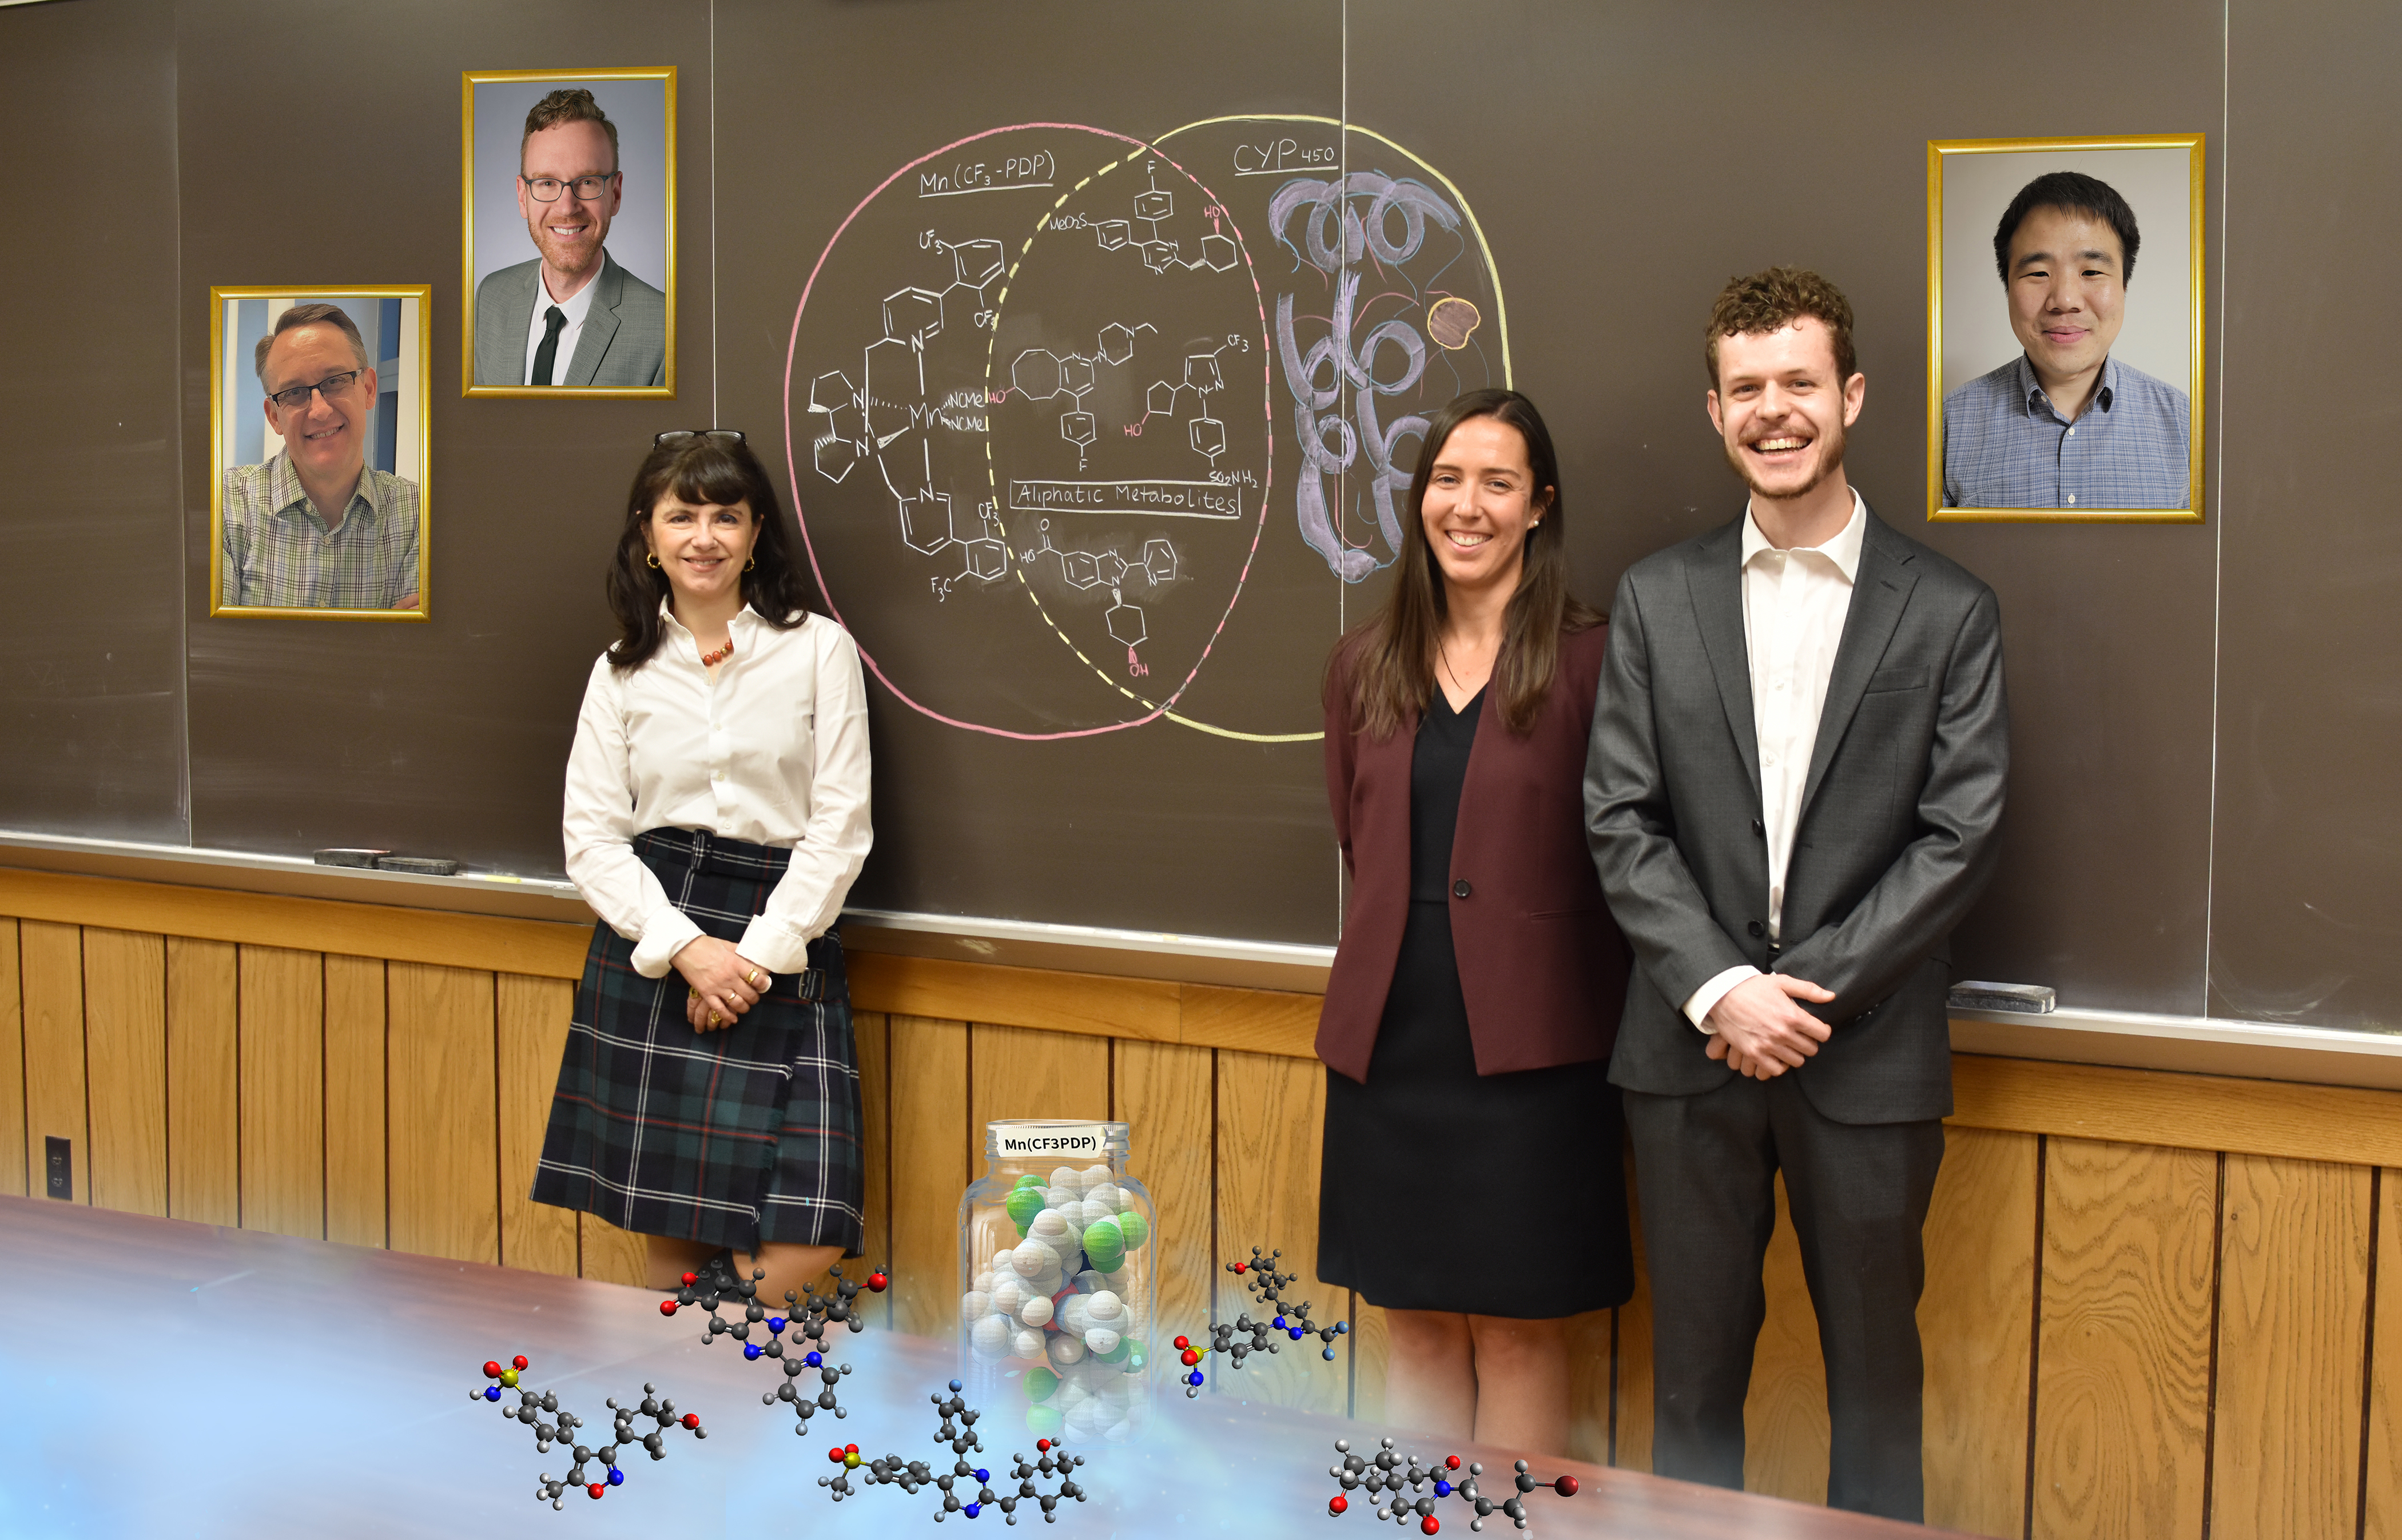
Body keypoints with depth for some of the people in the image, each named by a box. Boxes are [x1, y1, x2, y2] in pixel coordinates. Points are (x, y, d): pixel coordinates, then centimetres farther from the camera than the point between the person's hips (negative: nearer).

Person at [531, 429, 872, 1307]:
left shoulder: (818, 650, 4)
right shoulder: (623, 674, 9)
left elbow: (841, 826, -1)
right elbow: (590, 836, 3)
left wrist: (757, 954, -8)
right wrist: (687, 948, -11)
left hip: (783, 948, -1)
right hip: (650, 952, 1)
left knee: (809, 1241, -11)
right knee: (672, 1233, 3)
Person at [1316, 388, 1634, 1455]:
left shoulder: (1590, 659, -6)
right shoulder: (1366, 664, 9)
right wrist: (1406, 936, 7)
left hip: (1526, 1037, -4)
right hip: (1391, 1032, 4)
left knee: (1518, 1328, 4)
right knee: (1416, 1318, 13)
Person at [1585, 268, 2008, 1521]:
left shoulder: (1947, 611, 0)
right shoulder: (1658, 598, 5)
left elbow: (1960, 835, -5)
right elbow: (1619, 820, 0)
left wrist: (1812, 991, -13)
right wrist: (1720, 988, -12)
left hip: (1870, 1058, -1)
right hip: (1692, 1046, 1)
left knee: (1873, 1364, 11)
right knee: (1694, 1364, 12)